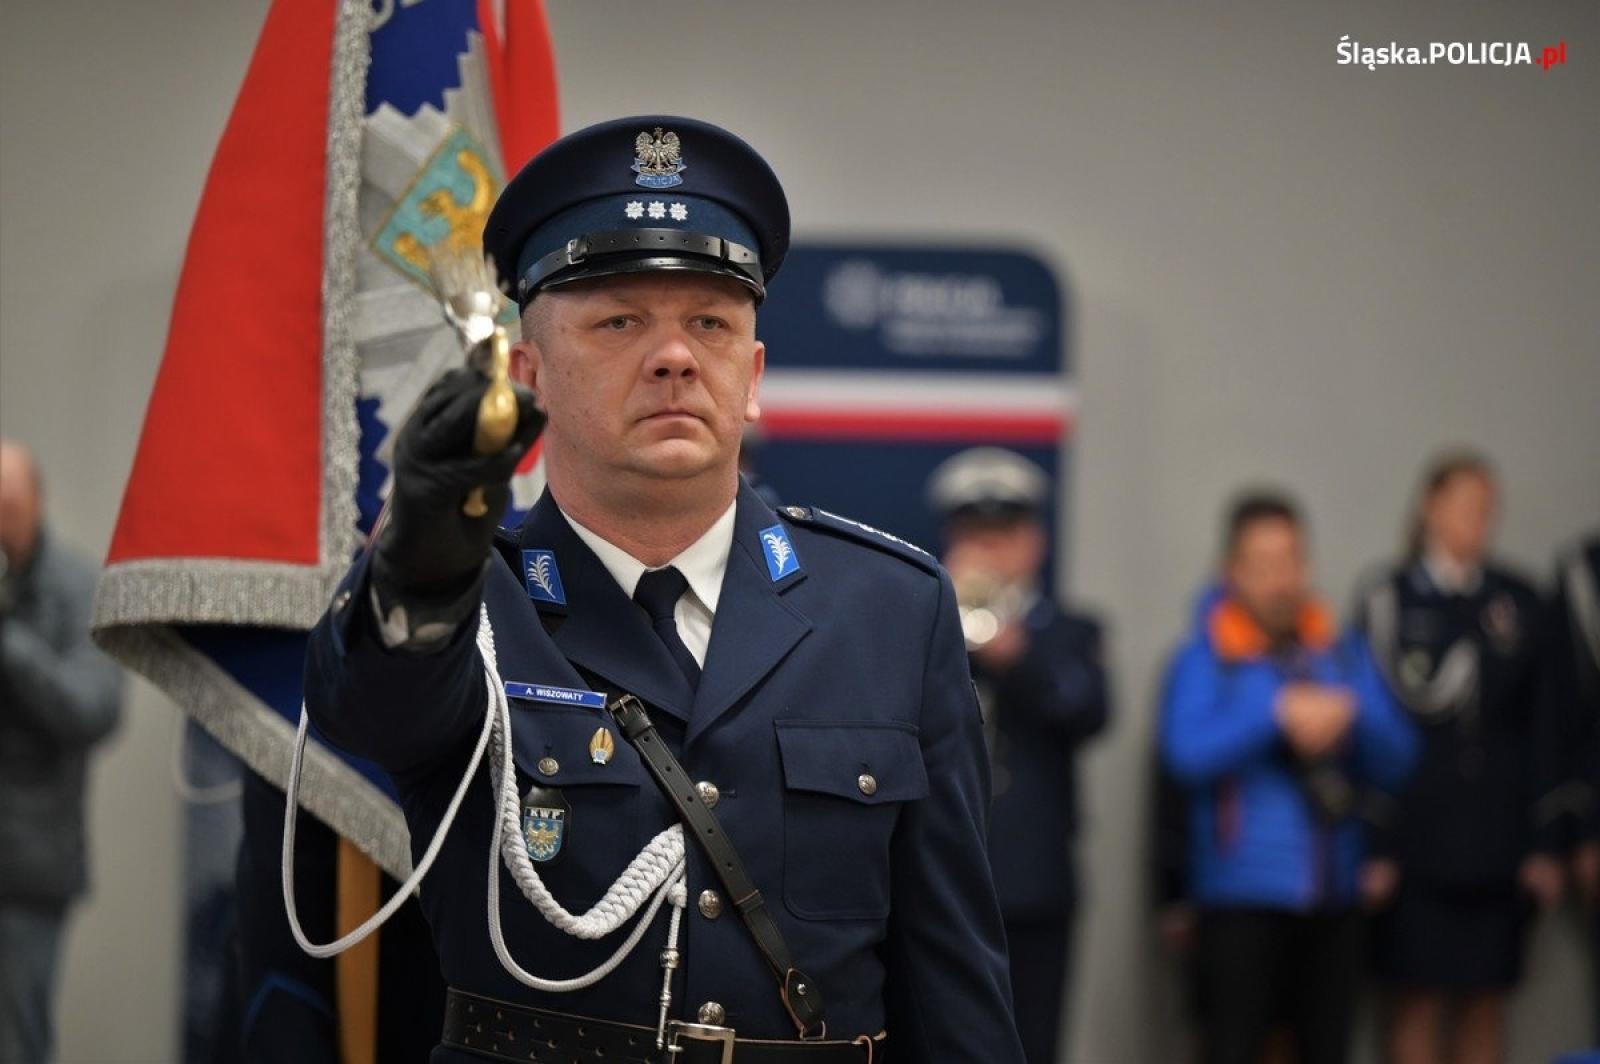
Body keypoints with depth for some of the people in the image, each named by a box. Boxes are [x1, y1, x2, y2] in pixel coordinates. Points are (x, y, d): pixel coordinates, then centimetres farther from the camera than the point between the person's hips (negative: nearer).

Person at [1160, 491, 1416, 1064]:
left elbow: (1395, 762, 6)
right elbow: (1186, 753, -18)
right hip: (1242, 900, -5)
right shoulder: (1204, 660, -2)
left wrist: (1350, 720, -13)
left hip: (1333, 899, 5)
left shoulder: (1345, 656, 11)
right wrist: (1278, 715, -20)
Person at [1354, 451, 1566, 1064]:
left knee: (1485, 1005, 6)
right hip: (1417, 839, -3)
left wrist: (1542, 843, 2)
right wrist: (1375, 847, -8)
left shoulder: (1517, 603, 8)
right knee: (1417, 1005, 0)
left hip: (1497, 840, 3)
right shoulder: (1388, 601, 0)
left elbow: (1541, 730, 8)